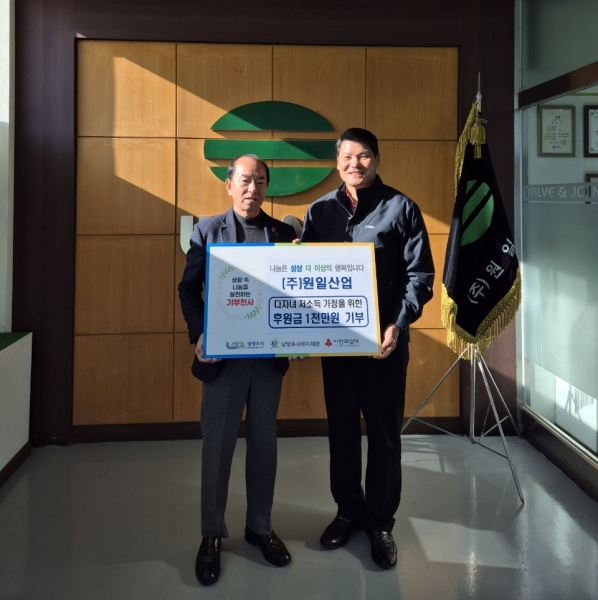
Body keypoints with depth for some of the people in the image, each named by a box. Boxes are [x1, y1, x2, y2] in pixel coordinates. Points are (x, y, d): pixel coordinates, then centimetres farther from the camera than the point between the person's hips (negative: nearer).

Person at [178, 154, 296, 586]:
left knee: (264, 443, 11)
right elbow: (189, 288, 0)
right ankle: (212, 535, 17)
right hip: (223, 354, -2)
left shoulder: (284, 232, 7)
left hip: (269, 354, 2)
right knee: (217, 446, 4)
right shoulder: (207, 230, 3)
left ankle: (260, 527, 26)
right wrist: (199, 335, -13)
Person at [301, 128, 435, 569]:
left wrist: (398, 324, -19)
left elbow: (420, 274, -7)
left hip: (385, 339, -3)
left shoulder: (400, 208, -3)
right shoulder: (320, 210, 7)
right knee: (341, 428, 13)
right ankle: (349, 509, 30)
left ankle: (381, 521, 19)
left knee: (383, 431, 5)